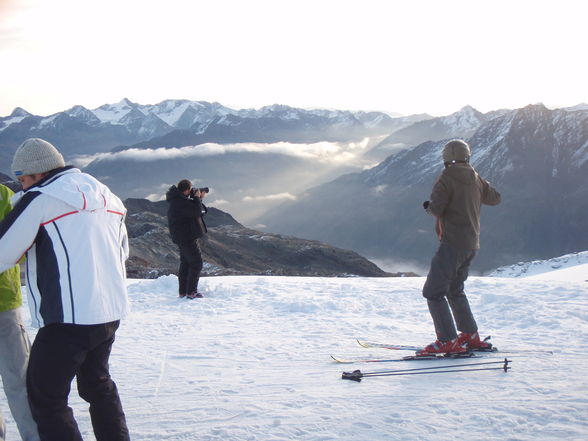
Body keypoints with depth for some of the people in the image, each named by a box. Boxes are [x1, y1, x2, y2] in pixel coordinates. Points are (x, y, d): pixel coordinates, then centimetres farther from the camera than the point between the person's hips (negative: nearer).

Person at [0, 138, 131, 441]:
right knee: (97, 385, 25)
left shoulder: (39, 199, -10)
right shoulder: (107, 197, 13)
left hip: (66, 318, -8)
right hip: (111, 314, 8)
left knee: (45, 399, 4)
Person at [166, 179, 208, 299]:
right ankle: (191, 292, -6)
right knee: (196, 263, -6)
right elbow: (196, 211, -24)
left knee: (185, 263, 14)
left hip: (182, 238, 11)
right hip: (187, 237, -11)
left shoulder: (178, 200, 14)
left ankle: (183, 291, 17)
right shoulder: (181, 202, -20)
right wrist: (197, 198, -10)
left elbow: (192, 211, 23)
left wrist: (199, 198, 12)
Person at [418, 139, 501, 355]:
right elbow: (495, 198, 24)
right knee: (455, 290, 22)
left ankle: (448, 341, -11)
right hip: (472, 244, 8)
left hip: (453, 244, -8)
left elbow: (436, 209, -20)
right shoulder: (476, 179, 9)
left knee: (433, 291, -5)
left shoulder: (446, 179, -12)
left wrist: (428, 206, 2)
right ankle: (471, 337, 23)